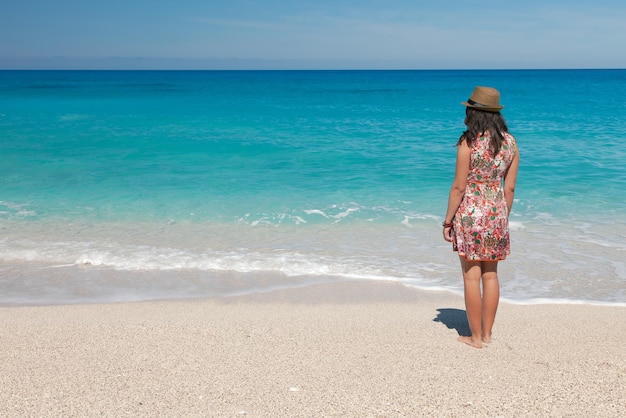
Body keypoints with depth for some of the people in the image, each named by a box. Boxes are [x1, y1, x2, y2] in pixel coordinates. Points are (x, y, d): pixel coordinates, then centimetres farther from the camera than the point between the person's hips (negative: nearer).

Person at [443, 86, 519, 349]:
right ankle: (487, 334, 21)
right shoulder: (510, 142, 3)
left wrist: (448, 221, -5)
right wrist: (503, 218, 17)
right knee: (490, 275, 13)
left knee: (472, 276, 3)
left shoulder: (468, 142, -13)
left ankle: (476, 337, 10)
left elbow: (458, 187, -13)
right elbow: (510, 188, 6)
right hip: (496, 212, 5)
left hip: (470, 212, -5)